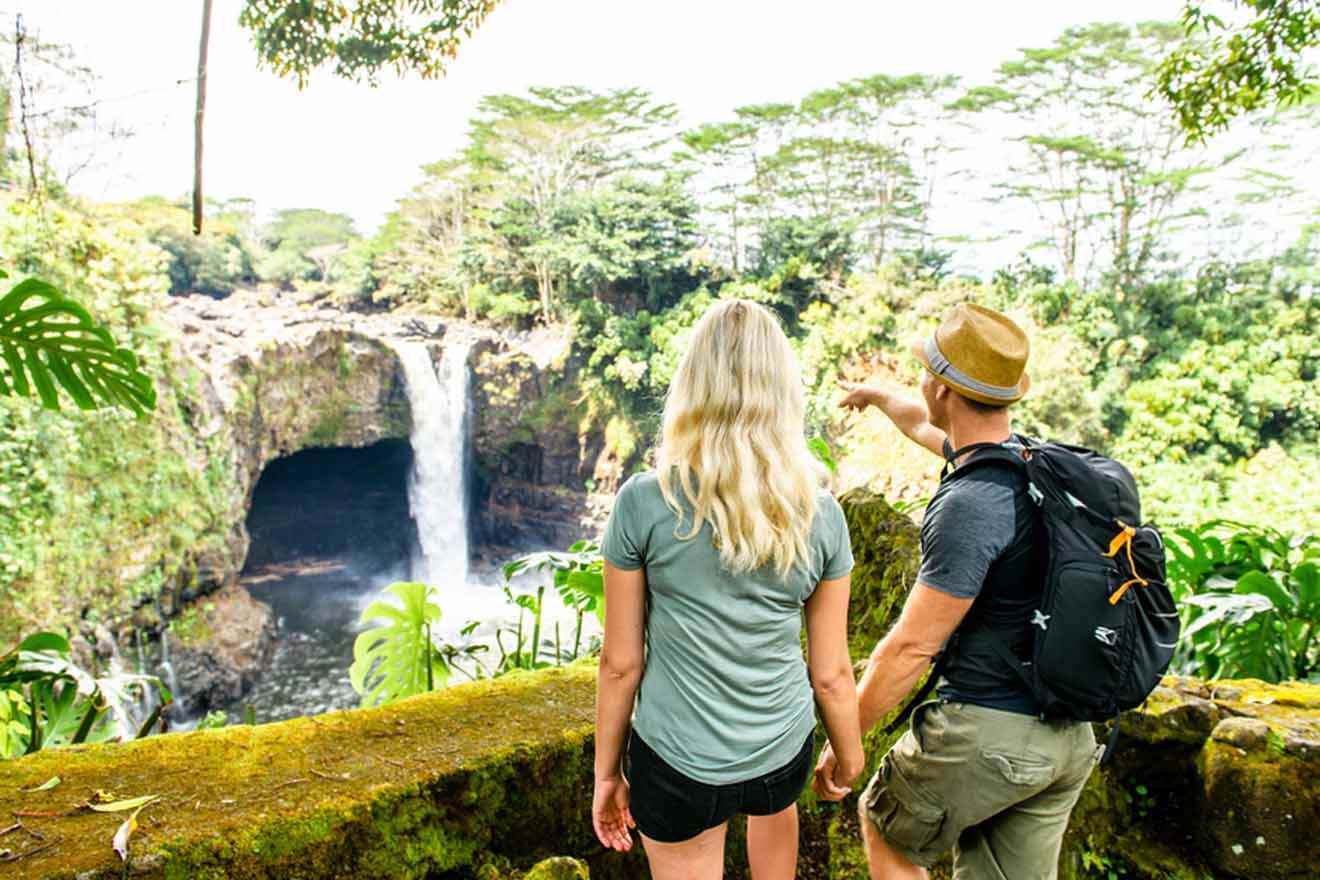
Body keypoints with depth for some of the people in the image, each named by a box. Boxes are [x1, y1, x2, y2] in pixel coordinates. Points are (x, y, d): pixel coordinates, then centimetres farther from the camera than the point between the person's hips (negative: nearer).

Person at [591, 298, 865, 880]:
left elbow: (620, 663, -11)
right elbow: (831, 673, -4)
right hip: (785, 752, 3)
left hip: (677, 765, -2)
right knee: (774, 800, 37)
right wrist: (849, 756, 14)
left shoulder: (642, 503, -19)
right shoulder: (820, 514, -13)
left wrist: (606, 772, 4)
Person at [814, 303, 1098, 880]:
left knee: (883, 827, 18)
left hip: (985, 730, -8)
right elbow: (928, 428, 24)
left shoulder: (970, 506, -24)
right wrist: (877, 396, 44)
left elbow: (912, 646, -20)